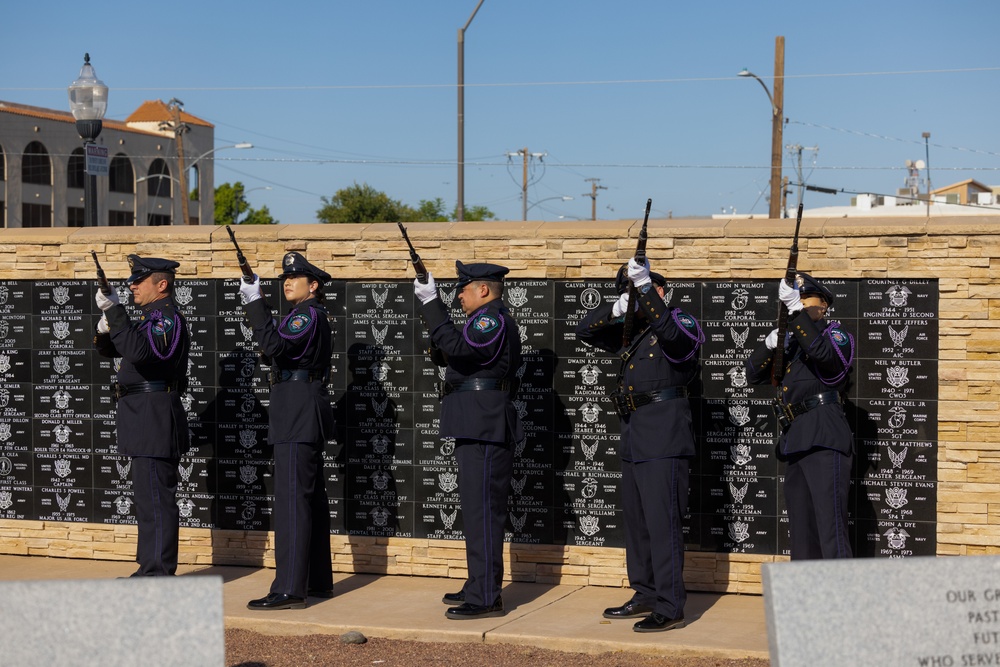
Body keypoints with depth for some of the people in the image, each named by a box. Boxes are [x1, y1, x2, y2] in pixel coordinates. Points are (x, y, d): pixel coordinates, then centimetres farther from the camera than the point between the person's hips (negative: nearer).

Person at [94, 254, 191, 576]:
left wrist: (114, 310, -29)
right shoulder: (149, 317, 18)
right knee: (148, 498, 15)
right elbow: (108, 349, 20)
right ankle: (150, 568, 22)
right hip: (144, 418, 11)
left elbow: (138, 351, -30)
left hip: (155, 417, -11)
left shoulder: (167, 317, -13)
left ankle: (159, 573, -6)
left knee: (156, 499, -8)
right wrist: (105, 327, -2)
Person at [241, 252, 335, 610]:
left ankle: (290, 589, -16)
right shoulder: (314, 316, 19)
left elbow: (273, 345, -26)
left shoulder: (308, 315, -12)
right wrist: (257, 305, 12)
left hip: (298, 415, -11)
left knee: (291, 498, -13)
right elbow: (278, 344, 21)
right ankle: (318, 581, 22)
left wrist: (255, 303, -23)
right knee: (312, 497, 14)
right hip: (307, 417, 11)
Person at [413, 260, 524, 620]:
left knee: (482, 511, -11)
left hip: (484, 430, -11)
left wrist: (431, 304, -23)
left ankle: (486, 597, -10)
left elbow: (456, 347, -28)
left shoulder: (493, 319, -12)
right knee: (477, 510, 16)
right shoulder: (485, 321, 21)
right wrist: (432, 308, 11)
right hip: (477, 429, 11)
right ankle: (479, 586, 24)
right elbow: (442, 356, 23)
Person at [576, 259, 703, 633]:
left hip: (664, 438, -9)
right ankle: (645, 596, 24)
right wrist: (615, 310, -5)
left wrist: (644, 286, -33)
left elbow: (669, 332, -27)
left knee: (662, 521, -10)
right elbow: (586, 332, 12)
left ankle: (670, 608, -8)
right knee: (635, 520, 14)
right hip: (634, 438, 9)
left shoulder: (680, 324, -5)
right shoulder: (630, 331, 16)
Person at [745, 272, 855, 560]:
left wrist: (798, 310, -23)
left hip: (825, 439, -8)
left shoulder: (836, 334, 4)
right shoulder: (790, 343, 22)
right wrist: (769, 344, -4)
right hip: (796, 444, 8)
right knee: (801, 532, 8)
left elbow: (822, 352, -20)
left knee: (830, 526, -15)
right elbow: (754, 374, 14)